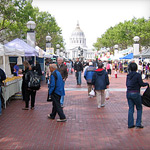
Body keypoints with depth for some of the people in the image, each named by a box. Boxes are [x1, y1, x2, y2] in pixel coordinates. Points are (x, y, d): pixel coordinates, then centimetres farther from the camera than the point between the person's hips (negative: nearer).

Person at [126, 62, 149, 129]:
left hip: (128, 93, 5)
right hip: (135, 93, -5)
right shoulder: (138, 75, -12)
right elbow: (141, 84, -11)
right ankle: (138, 123, 8)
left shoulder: (128, 75, 6)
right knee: (139, 108, 10)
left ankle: (130, 124, 11)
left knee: (130, 109, 10)